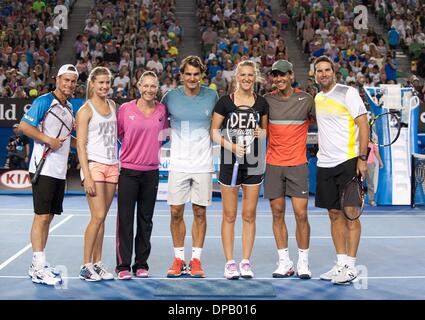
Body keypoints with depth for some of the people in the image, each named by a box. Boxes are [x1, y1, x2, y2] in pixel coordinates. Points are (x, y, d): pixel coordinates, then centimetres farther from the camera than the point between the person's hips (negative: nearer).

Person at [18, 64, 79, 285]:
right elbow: (24, 126, -14)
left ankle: (38, 265, 19)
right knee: (41, 216, -7)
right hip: (43, 169, -8)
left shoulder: (69, 107, 16)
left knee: (49, 216, 11)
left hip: (60, 171, 8)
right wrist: (48, 140, -19)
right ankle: (38, 269, -3)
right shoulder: (43, 101, -8)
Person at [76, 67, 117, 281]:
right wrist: (87, 176, -16)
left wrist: (117, 165, 14)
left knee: (102, 218, 7)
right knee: (98, 216, -11)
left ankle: (97, 263, 13)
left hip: (112, 165, 6)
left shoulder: (112, 105, 14)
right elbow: (81, 145, -9)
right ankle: (85, 266, -2)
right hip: (94, 165, -6)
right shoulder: (85, 110, -5)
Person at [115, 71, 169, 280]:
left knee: (146, 220, 9)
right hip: (128, 170, -2)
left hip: (151, 171, 3)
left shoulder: (162, 110, 3)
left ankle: (141, 264, 19)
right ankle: (123, 266, 7)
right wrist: (134, 145, 3)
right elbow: (117, 133, 8)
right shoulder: (126, 108, -4)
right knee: (125, 219, -2)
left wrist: (152, 145, 8)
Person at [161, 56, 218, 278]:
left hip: (203, 164, 0)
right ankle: (178, 259, 16)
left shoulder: (211, 96, 2)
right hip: (178, 164, 0)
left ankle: (196, 260, 16)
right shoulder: (171, 97, 0)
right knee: (176, 212, 2)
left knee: (200, 213, 4)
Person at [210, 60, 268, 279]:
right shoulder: (225, 101, -2)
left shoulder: (261, 103, 7)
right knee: (229, 215, 3)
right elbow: (213, 131, -2)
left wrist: (261, 133, -6)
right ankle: (229, 262, 12)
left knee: (249, 215, 6)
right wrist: (231, 146, -16)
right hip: (230, 162, -2)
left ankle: (246, 262, 16)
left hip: (253, 163, 2)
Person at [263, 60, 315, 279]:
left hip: (298, 164, -2)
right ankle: (284, 262, 14)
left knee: (300, 214, -5)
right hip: (273, 164, 2)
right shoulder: (267, 100, 5)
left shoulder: (306, 99, 1)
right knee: (277, 214, 4)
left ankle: (303, 262, 10)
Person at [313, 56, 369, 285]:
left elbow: (363, 124, -9)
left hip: (348, 162, -6)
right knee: (334, 214, 8)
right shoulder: (317, 98, 14)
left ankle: (350, 267, 3)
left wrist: (362, 158, -16)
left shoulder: (348, 93, -5)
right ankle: (341, 263, 15)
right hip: (325, 165, 6)